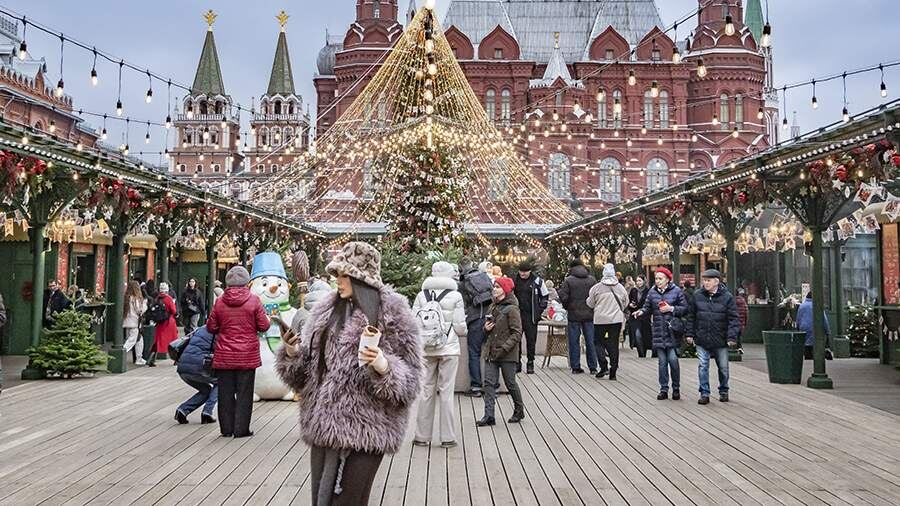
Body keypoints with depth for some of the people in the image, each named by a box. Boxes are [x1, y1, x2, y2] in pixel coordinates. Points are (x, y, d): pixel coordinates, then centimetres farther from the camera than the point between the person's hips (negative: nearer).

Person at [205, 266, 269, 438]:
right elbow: (264, 326, -6)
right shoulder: (254, 300, -8)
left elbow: (211, 327, 4)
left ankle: (226, 428, 17)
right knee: (244, 392, 6)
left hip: (224, 355, 2)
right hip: (247, 355, -2)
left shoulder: (220, 301, -2)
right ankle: (241, 429, 9)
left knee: (226, 393, 10)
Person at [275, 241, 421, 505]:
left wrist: (383, 366, -27)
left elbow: (409, 381, -8)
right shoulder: (326, 310, 9)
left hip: (364, 430, -5)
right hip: (323, 425, 6)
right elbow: (308, 368, 13)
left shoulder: (393, 314, -7)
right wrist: (293, 352, -7)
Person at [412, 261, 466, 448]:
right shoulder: (455, 296, -6)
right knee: (446, 391, 5)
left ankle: (422, 436, 15)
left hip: (426, 349, 2)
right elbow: (460, 326, -8)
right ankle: (447, 437, 10)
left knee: (426, 391, 9)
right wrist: (463, 331, 15)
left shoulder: (422, 295, 0)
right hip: (449, 348, -2)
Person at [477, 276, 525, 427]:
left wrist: (504, 348, -22)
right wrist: (486, 328, 2)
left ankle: (519, 411, 26)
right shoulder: (493, 307, 12)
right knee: (489, 382, -2)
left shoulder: (512, 309, -11)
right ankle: (489, 416, -2)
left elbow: (517, 333, -14)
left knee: (510, 383, 5)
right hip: (491, 352, 7)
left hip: (507, 354, -7)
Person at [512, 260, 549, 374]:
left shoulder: (537, 281, -1)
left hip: (531, 315, -2)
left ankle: (530, 363, 9)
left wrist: (540, 310, 0)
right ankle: (517, 362, 11)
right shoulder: (515, 280, 6)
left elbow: (545, 296, 9)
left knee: (531, 339, 0)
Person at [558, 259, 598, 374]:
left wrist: (567, 308, 7)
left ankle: (575, 367, 6)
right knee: (590, 341, 8)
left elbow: (563, 297, -11)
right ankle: (593, 367, 10)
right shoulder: (592, 279, 2)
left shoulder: (568, 280, -7)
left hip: (574, 315, -2)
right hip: (589, 315, 2)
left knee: (574, 342, 5)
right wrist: (592, 308, 14)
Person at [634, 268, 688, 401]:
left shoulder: (676, 291, 0)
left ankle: (676, 389, 9)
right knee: (662, 361, 6)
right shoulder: (652, 292, 9)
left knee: (673, 359, -8)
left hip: (672, 331, -3)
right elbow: (648, 307, 11)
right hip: (658, 331, 3)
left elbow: (685, 308, 1)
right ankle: (663, 389, 14)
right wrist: (641, 311, -9)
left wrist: (671, 308, -12)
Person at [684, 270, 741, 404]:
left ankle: (723, 391, 31)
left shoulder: (727, 297, -5)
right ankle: (704, 393, 7)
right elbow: (691, 316, 7)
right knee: (703, 366, -1)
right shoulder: (697, 295, 1)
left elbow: (734, 318, -6)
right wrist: (689, 333, 3)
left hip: (720, 341, -1)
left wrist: (732, 337, -13)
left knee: (723, 367, 12)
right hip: (702, 339, 1)